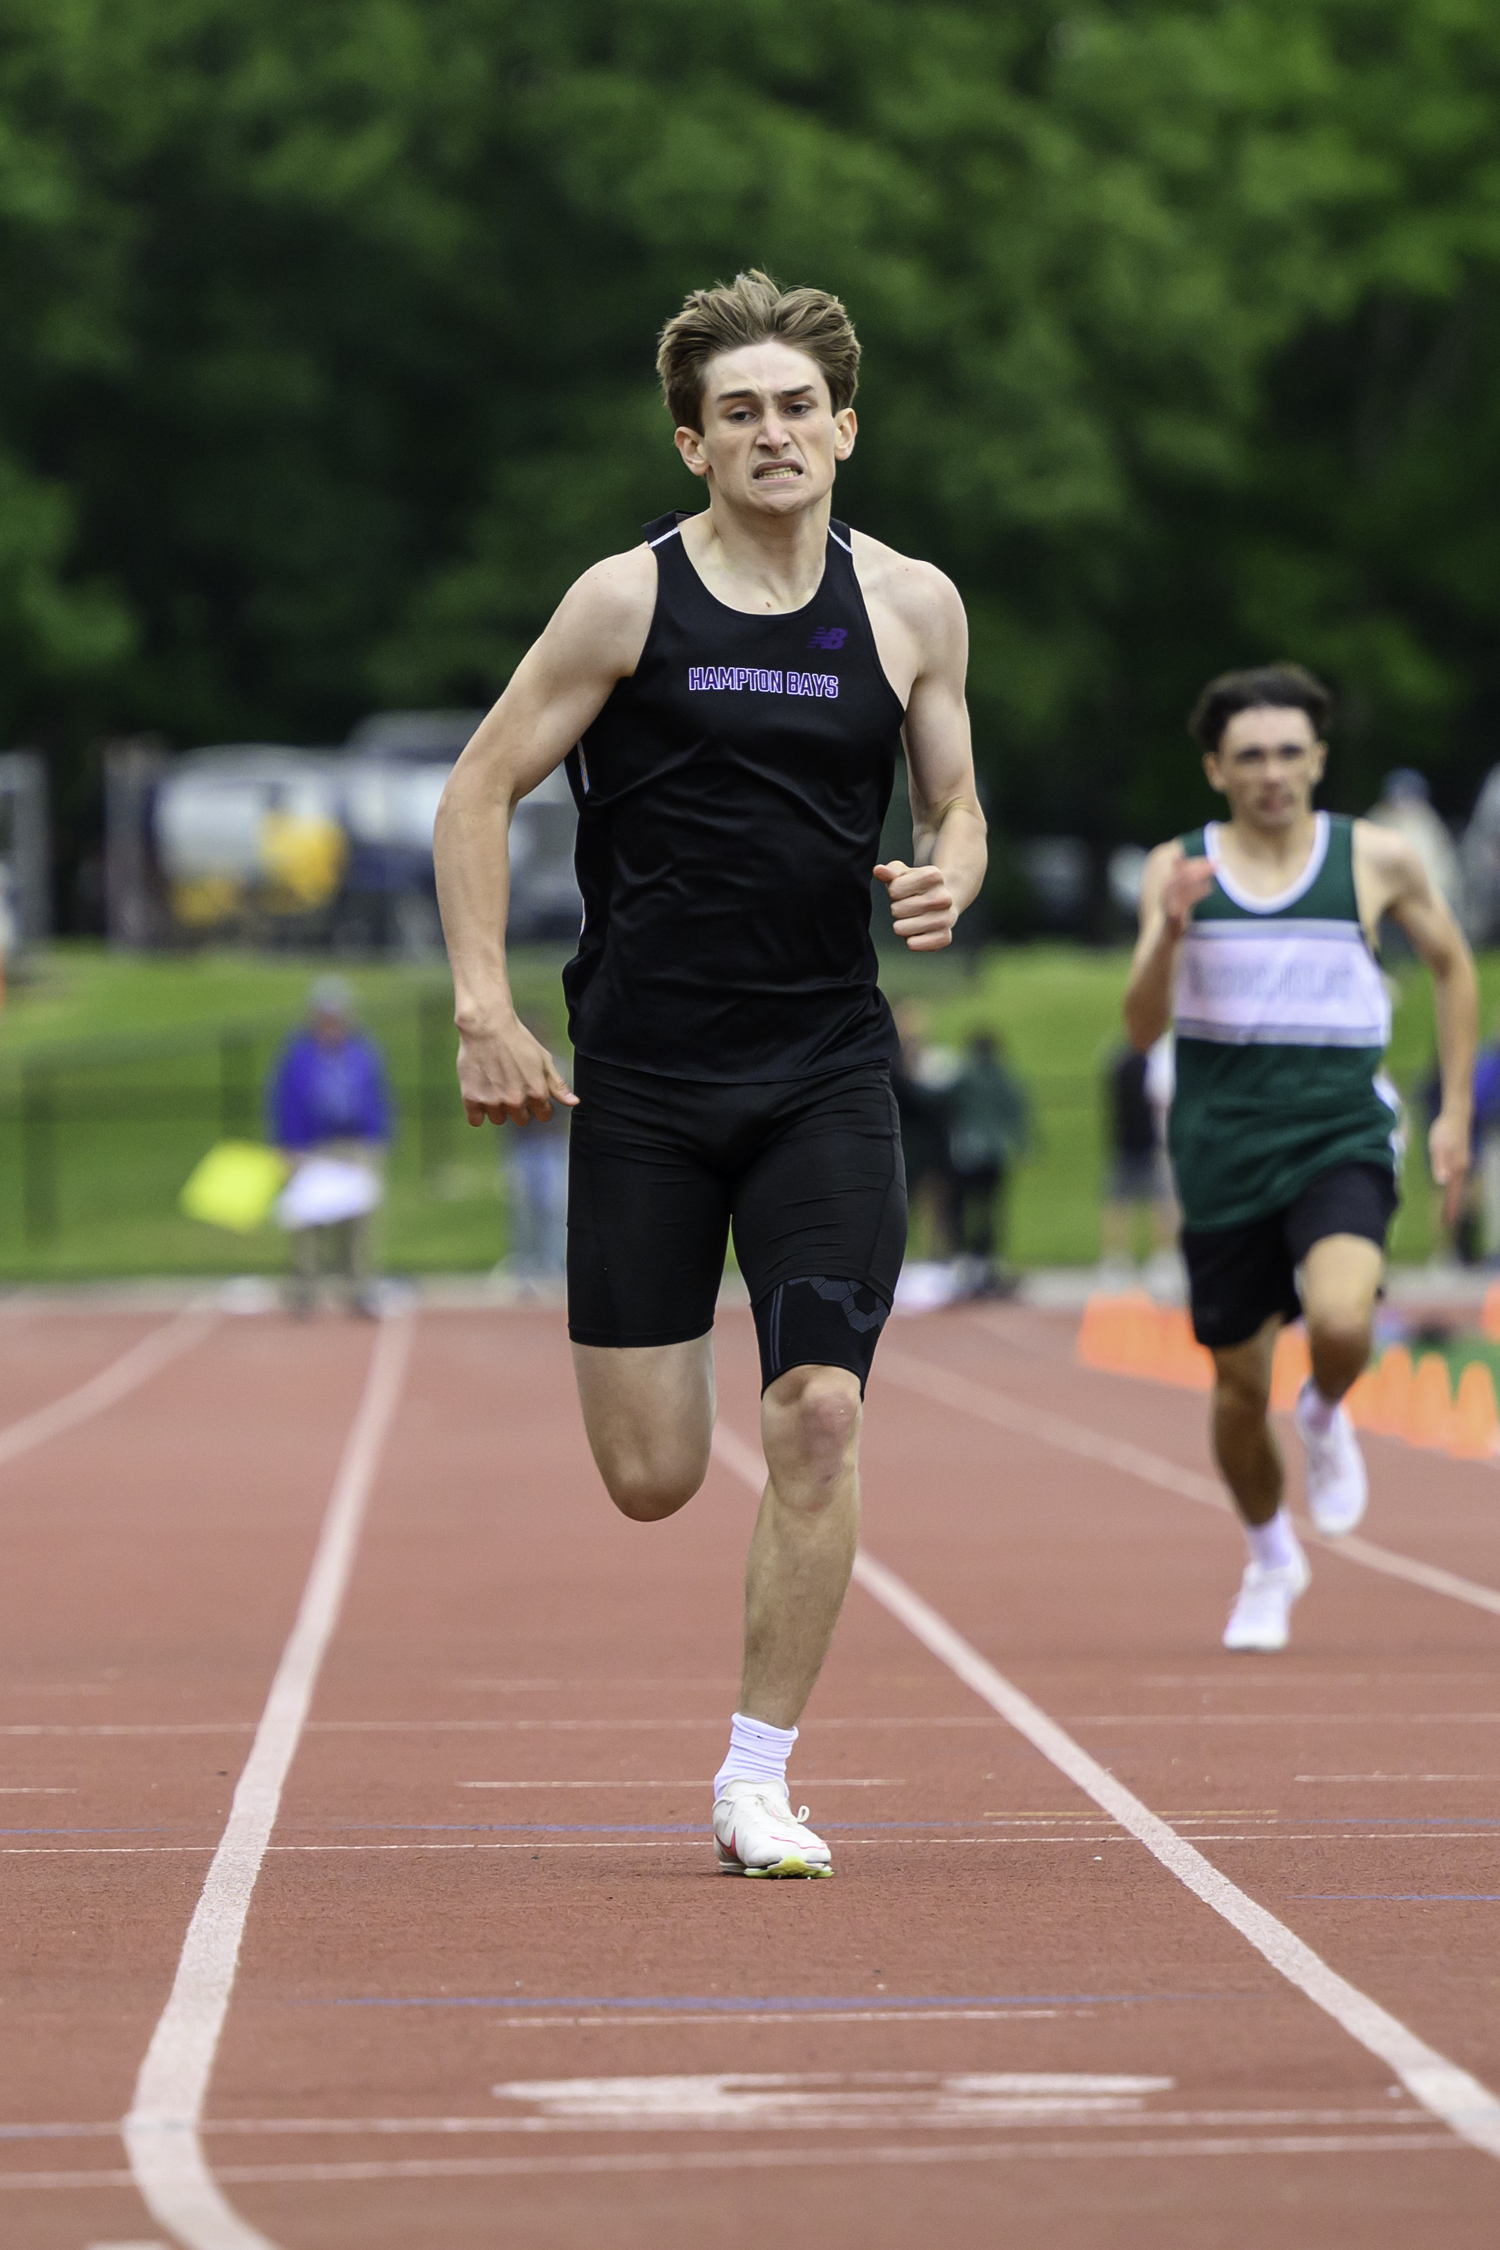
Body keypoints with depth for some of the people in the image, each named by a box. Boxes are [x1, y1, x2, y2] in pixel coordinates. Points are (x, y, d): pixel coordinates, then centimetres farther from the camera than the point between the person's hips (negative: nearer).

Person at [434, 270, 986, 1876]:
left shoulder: (910, 605, 4)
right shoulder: (629, 600, -4)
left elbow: (955, 803, 16)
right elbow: (477, 793, 0)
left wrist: (948, 881, -8)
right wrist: (483, 1009, -8)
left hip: (827, 1068, 2)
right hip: (643, 1069, -1)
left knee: (819, 1413, -13)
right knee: (651, 1481, -1)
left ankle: (759, 1776, 1)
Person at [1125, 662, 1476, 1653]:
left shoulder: (1378, 859, 0)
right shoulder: (1181, 870, 1)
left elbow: (1453, 965, 15)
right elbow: (1144, 1026, -4)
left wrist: (1456, 1112, 11)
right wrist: (1169, 933, -23)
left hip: (1340, 1137, -2)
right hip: (1223, 1152, 2)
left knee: (1341, 1323, -29)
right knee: (1239, 1387, 7)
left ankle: (1326, 1417, 8)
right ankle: (1272, 1562, 34)